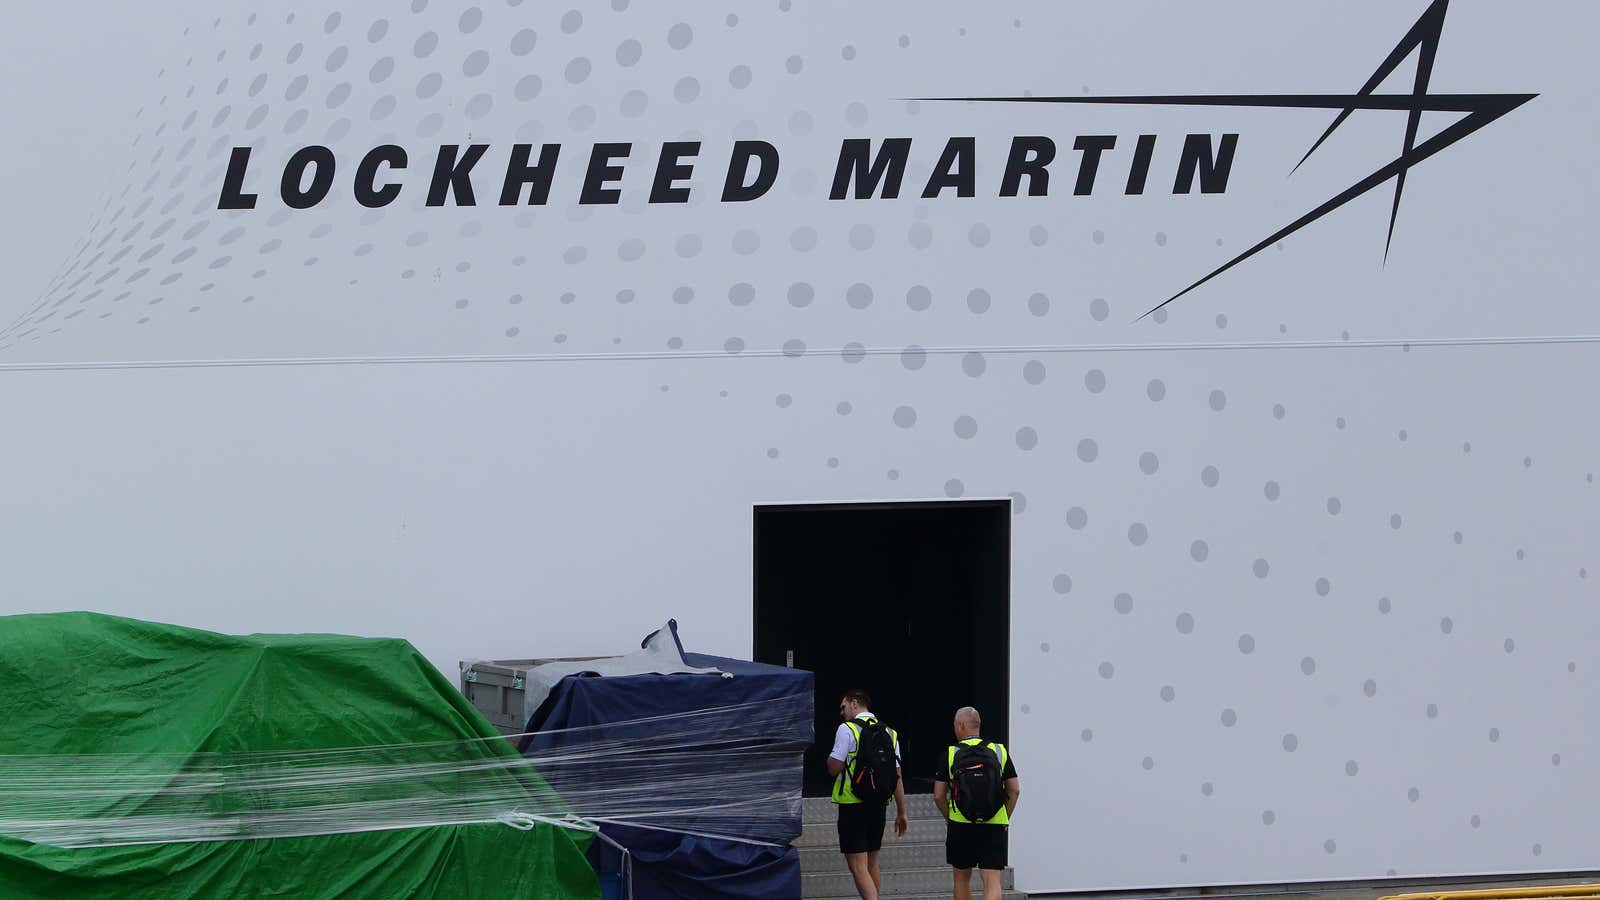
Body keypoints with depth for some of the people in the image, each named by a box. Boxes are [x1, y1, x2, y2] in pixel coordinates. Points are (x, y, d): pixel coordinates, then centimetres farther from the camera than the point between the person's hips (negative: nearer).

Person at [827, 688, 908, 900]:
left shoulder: (847, 729, -8)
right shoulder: (889, 733, 10)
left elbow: (834, 768, -13)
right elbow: (897, 776, 11)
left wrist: (829, 757, 10)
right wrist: (901, 813, 14)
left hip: (852, 804, -6)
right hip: (878, 804, 6)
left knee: (858, 866, -8)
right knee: (872, 864, 18)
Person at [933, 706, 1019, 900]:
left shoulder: (951, 754, -2)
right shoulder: (1000, 751, 3)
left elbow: (939, 796, -1)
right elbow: (1014, 791, 4)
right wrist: (1005, 819, 14)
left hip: (960, 826, 0)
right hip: (994, 826, 0)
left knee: (962, 878, 17)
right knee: (992, 880, -4)